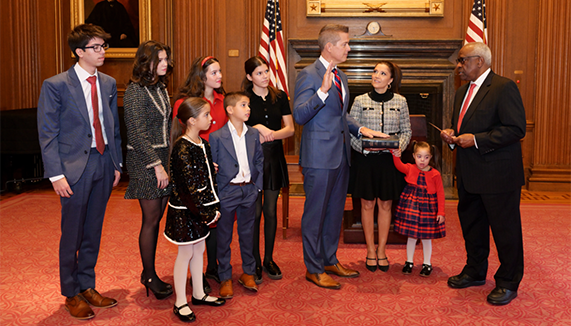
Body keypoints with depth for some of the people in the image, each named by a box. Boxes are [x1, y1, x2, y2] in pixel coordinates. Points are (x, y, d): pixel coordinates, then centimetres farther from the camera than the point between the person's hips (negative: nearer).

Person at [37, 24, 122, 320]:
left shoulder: (108, 84, 8)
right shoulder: (56, 85, -8)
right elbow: (47, 134, -8)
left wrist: (117, 163, 9)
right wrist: (56, 174, -14)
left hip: (103, 163, 5)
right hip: (75, 166, -5)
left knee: (93, 231, 14)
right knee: (72, 234, 5)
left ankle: (87, 286, 30)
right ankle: (71, 294, 22)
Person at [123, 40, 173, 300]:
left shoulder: (160, 88, 13)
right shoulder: (135, 90, -11)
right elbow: (138, 135, -15)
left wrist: (171, 160, 9)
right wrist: (157, 166, -17)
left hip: (164, 158, 7)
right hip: (144, 161, -7)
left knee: (156, 218, 10)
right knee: (151, 219, 0)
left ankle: (149, 272, 21)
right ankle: (150, 276, 14)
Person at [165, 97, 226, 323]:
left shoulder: (203, 145, 6)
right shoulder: (182, 150, -21)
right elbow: (189, 187, -22)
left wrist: (213, 208, 4)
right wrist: (206, 213, -17)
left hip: (201, 209, 8)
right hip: (185, 211, -8)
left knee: (199, 250, 17)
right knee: (186, 253, 3)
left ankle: (198, 294, 32)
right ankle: (180, 303, 17)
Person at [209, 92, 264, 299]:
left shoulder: (254, 134, 4)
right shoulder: (216, 137, -9)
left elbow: (259, 161, 11)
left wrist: (257, 185, 5)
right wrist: (214, 194, -8)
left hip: (249, 191, 4)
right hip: (226, 192, -3)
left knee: (247, 234, 13)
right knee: (224, 236, 7)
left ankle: (248, 273, 28)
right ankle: (225, 278, 20)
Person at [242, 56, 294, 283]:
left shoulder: (280, 97, 6)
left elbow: (290, 128, 4)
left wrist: (271, 134, -13)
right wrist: (258, 128, -17)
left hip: (274, 158, 3)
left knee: (271, 210, 9)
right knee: (254, 212, 2)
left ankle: (269, 260, 23)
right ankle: (254, 262, 14)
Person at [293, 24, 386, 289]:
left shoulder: (340, 76, 16)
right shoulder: (309, 75, -12)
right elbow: (299, 116, -20)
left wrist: (361, 129, 9)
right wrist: (323, 91, -31)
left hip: (341, 154, 9)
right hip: (320, 155, -9)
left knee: (335, 211, 17)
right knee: (315, 213, 2)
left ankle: (330, 260, 32)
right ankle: (314, 269, 14)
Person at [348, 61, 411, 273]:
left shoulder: (400, 101, 3)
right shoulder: (360, 101, 0)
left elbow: (406, 130, 7)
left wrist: (400, 146, -11)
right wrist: (362, 146, -16)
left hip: (389, 160, 1)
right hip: (365, 159, -1)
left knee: (385, 205, 8)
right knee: (367, 204, 6)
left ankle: (382, 251, 20)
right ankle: (371, 251, 19)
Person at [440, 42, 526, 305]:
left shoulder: (504, 87, -12)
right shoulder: (462, 92, 15)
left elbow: (516, 129, -19)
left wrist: (476, 140, -22)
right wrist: (452, 134, 3)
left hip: (498, 175, -9)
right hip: (469, 175, 9)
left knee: (504, 229, 3)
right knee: (471, 224, 18)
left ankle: (508, 283, 18)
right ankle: (475, 272, 36)